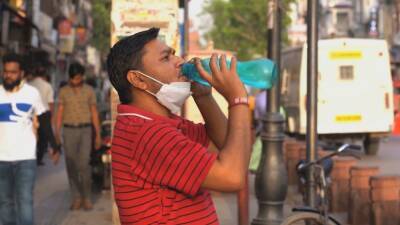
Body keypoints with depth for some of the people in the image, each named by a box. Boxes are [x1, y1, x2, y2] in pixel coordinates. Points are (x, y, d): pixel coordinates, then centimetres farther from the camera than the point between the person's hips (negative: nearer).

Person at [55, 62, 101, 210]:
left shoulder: (89, 91, 4)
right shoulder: (63, 91, 4)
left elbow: (94, 113, 6)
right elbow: (59, 113, 4)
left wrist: (98, 135, 4)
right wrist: (57, 134, -4)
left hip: (85, 130, -1)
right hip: (69, 131, 1)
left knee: (84, 164, -10)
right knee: (71, 165, 2)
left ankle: (87, 197, 3)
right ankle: (76, 198, 10)